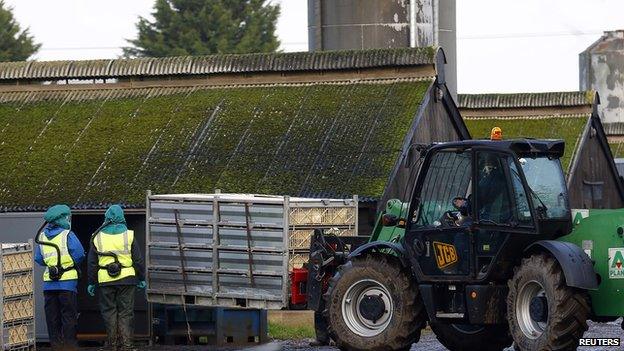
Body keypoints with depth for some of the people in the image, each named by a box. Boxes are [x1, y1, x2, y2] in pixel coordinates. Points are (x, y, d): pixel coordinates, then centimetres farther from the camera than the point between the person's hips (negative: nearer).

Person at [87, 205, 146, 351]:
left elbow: (92, 263, 6)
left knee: (109, 311, 7)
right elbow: (138, 260, 3)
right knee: (126, 312, 4)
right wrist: (141, 279, 12)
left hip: (105, 281, 0)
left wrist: (91, 283, 13)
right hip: (126, 279, 0)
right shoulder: (129, 236, 0)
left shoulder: (97, 238, 3)